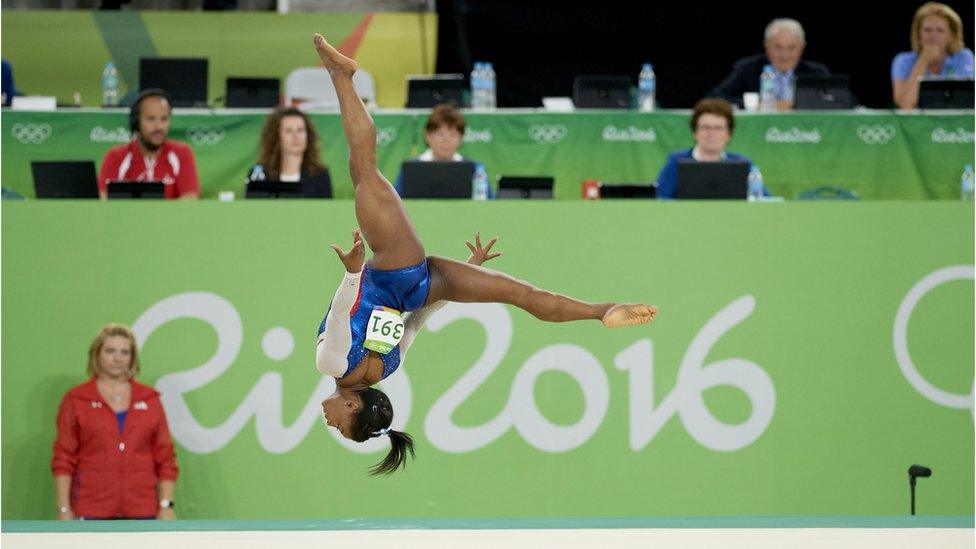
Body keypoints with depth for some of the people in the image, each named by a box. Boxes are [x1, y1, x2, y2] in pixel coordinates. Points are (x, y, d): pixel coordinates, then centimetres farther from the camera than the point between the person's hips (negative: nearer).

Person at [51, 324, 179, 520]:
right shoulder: (76, 400, 3)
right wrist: (64, 509, -6)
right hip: (92, 510, -2)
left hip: (142, 511, 2)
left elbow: (165, 459, 7)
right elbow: (63, 460, 0)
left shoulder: (150, 400, 9)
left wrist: (166, 505, -2)